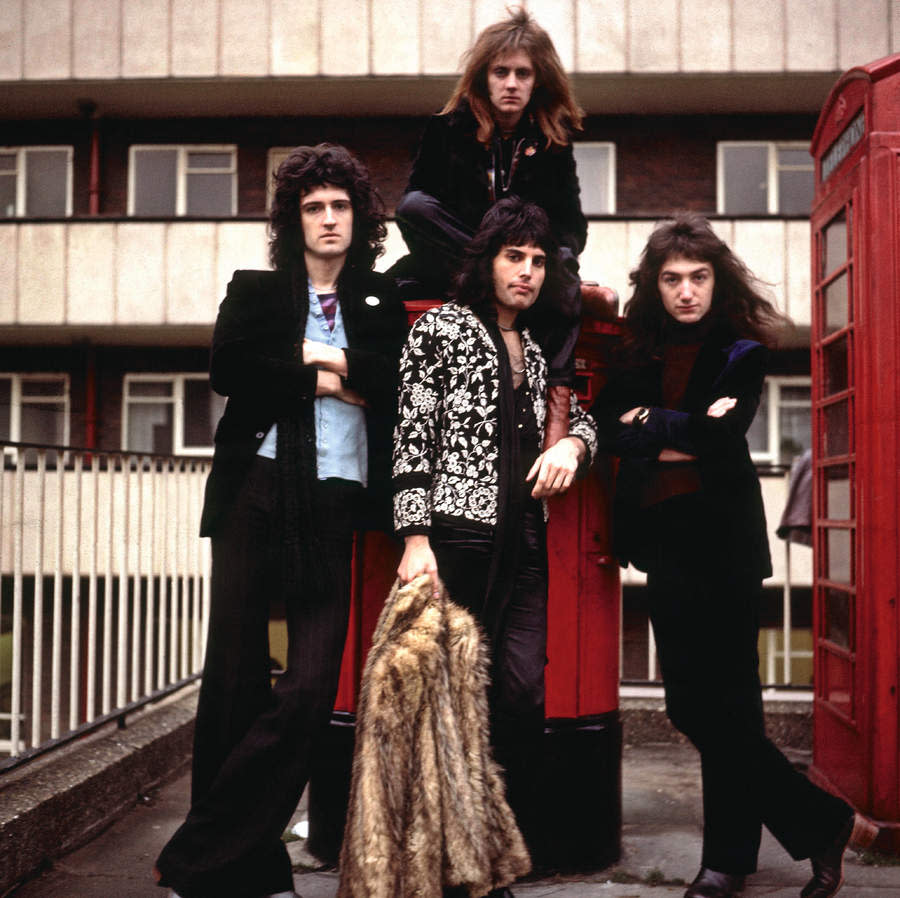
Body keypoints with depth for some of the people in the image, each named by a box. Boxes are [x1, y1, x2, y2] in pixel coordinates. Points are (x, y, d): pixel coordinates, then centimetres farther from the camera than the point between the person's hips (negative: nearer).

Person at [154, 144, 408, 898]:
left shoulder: (382, 301, 18)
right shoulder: (255, 291, 15)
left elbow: (406, 380, 0)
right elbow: (227, 369, -3)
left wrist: (322, 359, -2)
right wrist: (319, 380, -3)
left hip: (335, 502, 1)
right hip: (256, 491, 0)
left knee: (313, 686, -9)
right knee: (236, 678, -2)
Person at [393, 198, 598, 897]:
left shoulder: (539, 349, 20)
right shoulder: (441, 328, 3)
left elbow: (579, 417, 30)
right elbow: (413, 433, -4)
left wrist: (573, 444, 4)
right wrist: (415, 537, -13)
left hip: (526, 545, 5)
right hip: (459, 536, -5)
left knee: (523, 695, -1)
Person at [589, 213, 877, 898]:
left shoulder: (741, 351, 0)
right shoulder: (640, 353, 12)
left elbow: (722, 434, -14)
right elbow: (606, 427, -2)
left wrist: (651, 421, -5)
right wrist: (684, 440, -12)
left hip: (722, 539, -6)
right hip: (665, 540, 6)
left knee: (721, 704, -4)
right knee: (693, 705, 9)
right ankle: (824, 825, 20)